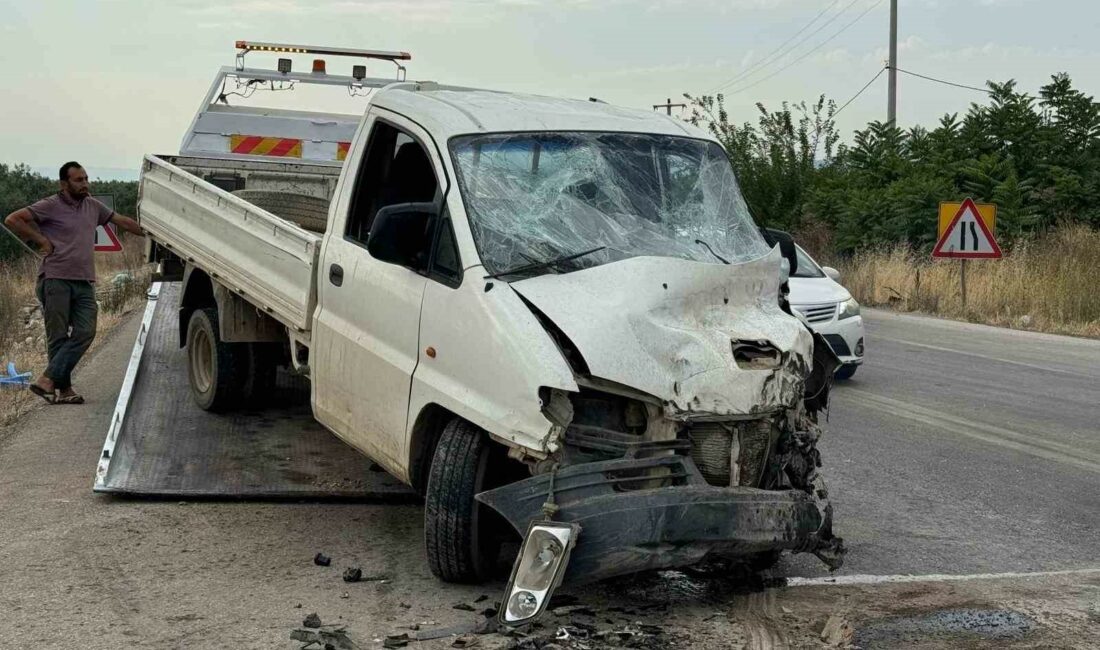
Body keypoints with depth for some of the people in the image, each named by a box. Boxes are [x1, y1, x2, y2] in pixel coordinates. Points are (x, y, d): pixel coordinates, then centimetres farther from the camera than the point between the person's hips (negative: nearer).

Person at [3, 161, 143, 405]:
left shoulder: (92, 206, 17)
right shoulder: (51, 206, -1)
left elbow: (123, 221, 25)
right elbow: (13, 220, -6)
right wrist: (40, 240, -5)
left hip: (84, 283, 5)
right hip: (56, 281, -5)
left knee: (84, 333, -10)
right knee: (58, 336, -3)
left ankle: (48, 380, -11)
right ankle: (63, 388, -1)